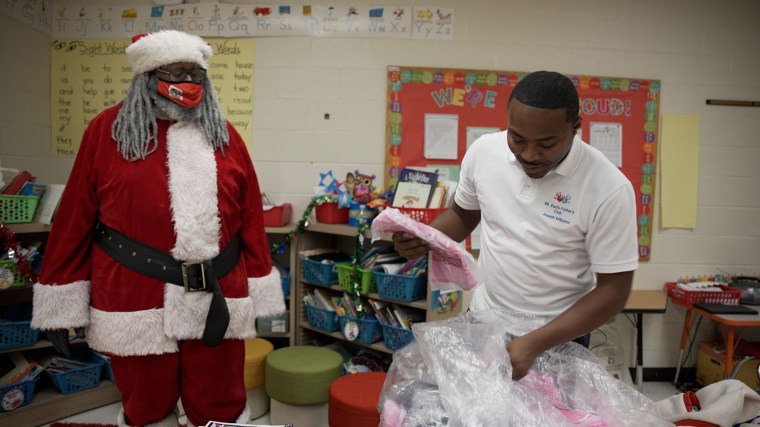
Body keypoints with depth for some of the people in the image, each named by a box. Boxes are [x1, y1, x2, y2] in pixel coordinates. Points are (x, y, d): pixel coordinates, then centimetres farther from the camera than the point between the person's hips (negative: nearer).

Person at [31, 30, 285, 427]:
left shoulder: (223, 134, 7)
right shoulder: (107, 129, 0)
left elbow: (250, 218, 6)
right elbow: (75, 220, 0)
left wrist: (260, 291, 5)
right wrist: (61, 302, 0)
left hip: (218, 302, 2)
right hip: (137, 303, -1)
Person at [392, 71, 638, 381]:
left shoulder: (609, 188, -21)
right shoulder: (483, 150, -10)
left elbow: (613, 291, -16)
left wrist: (535, 344, -26)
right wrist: (423, 239, -13)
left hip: (558, 336, -3)